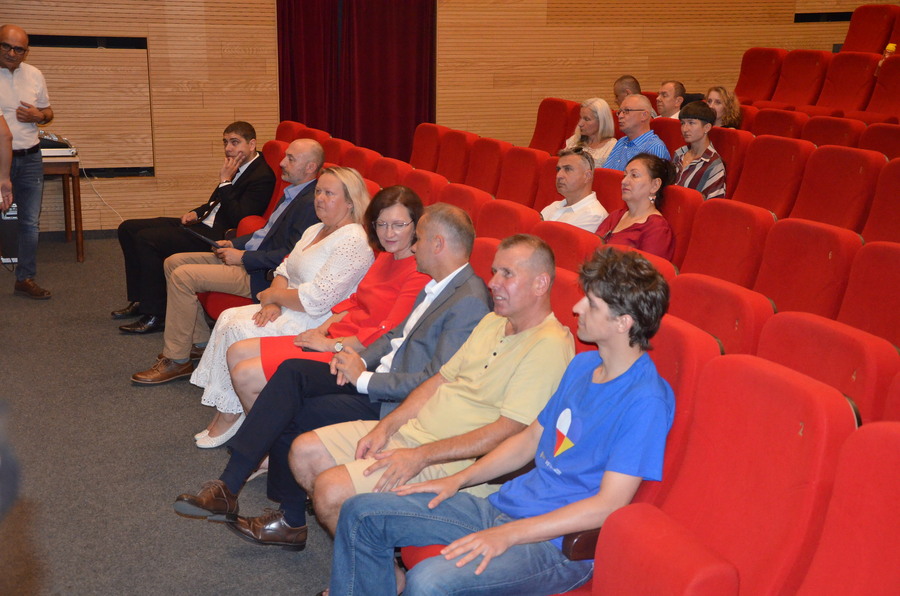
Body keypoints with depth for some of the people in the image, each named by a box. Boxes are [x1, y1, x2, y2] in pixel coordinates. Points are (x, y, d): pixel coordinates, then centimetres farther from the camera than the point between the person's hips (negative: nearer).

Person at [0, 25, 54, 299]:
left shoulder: (35, 75, 6)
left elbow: (48, 111, 18)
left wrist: (38, 116, -6)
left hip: (30, 159, 4)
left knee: (30, 222, 8)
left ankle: (25, 279, 19)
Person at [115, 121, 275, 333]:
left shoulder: (262, 176, -15)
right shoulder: (239, 167, 14)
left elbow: (238, 219, -22)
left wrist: (225, 181, -18)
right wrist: (197, 212, 8)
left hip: (216, 235, -11)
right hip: (204, 222, 11)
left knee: (146, 239, -23)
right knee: (128, 228, 8)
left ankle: (155, 314, -14)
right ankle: (139, 300, 13)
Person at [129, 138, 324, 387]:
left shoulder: (311, 203, -19)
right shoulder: (293, 193, 13)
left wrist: (243, 257, -17)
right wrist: (234, 244, 9)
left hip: (260, 275, -11)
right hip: (248, 256, 11)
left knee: (183, 276, -19)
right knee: (173, 262, 10)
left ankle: (177, 360, -7)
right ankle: (200, 341, 15)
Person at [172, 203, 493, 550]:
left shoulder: (469, 303, -19)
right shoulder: (438, 286, 12)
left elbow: (434, 382, -23)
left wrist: (364, 378, -18)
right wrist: (361, 359, 1)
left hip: (397, 404, -9)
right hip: (378, 374, 9)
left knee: (289, 417, -10)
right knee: (292, 371, -10)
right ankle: (228, 487, -7)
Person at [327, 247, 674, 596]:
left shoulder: (645, 400, -17)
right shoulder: (582, 365, 12)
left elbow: (609, 505, -21)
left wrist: (507, 534, -22)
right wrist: (458, 480, 9)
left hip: (557, 544, -9)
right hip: (504, 504, 9)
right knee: (362, 513, 1)